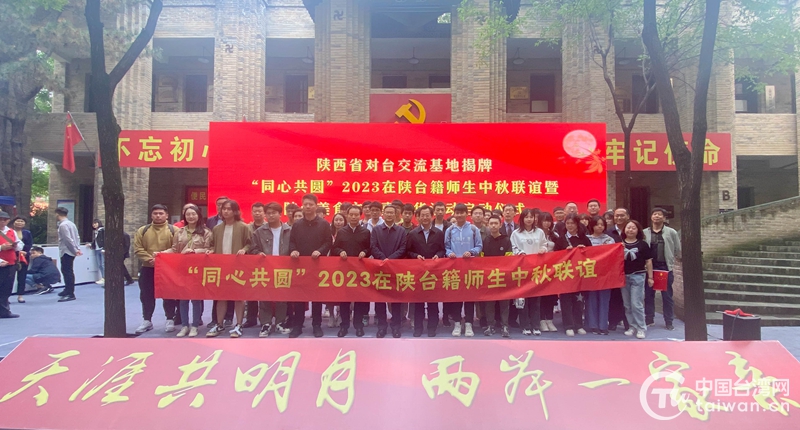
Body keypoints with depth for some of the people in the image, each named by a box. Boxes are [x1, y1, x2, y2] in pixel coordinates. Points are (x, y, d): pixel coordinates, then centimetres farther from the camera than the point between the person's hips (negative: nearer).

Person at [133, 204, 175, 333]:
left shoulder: (173, 230, -1)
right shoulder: (142, 231, 6)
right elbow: (138, 249, 0)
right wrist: (149, 259, -14)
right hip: (148, 269, 3)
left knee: (169, 296, 4)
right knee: (146, 296, 8)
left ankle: (170, 320, 15)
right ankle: (147, 321, 20)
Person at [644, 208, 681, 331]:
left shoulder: (671, 232, 0)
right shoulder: (645, 233, 2)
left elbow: (678, 251, 5)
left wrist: (671, 260, 3)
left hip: (665, 267, -1)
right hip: (649, 267, 1)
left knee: (667, 296, 5)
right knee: (648, 294, 8)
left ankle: (669, 322, 14)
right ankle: (649, 319, 19)